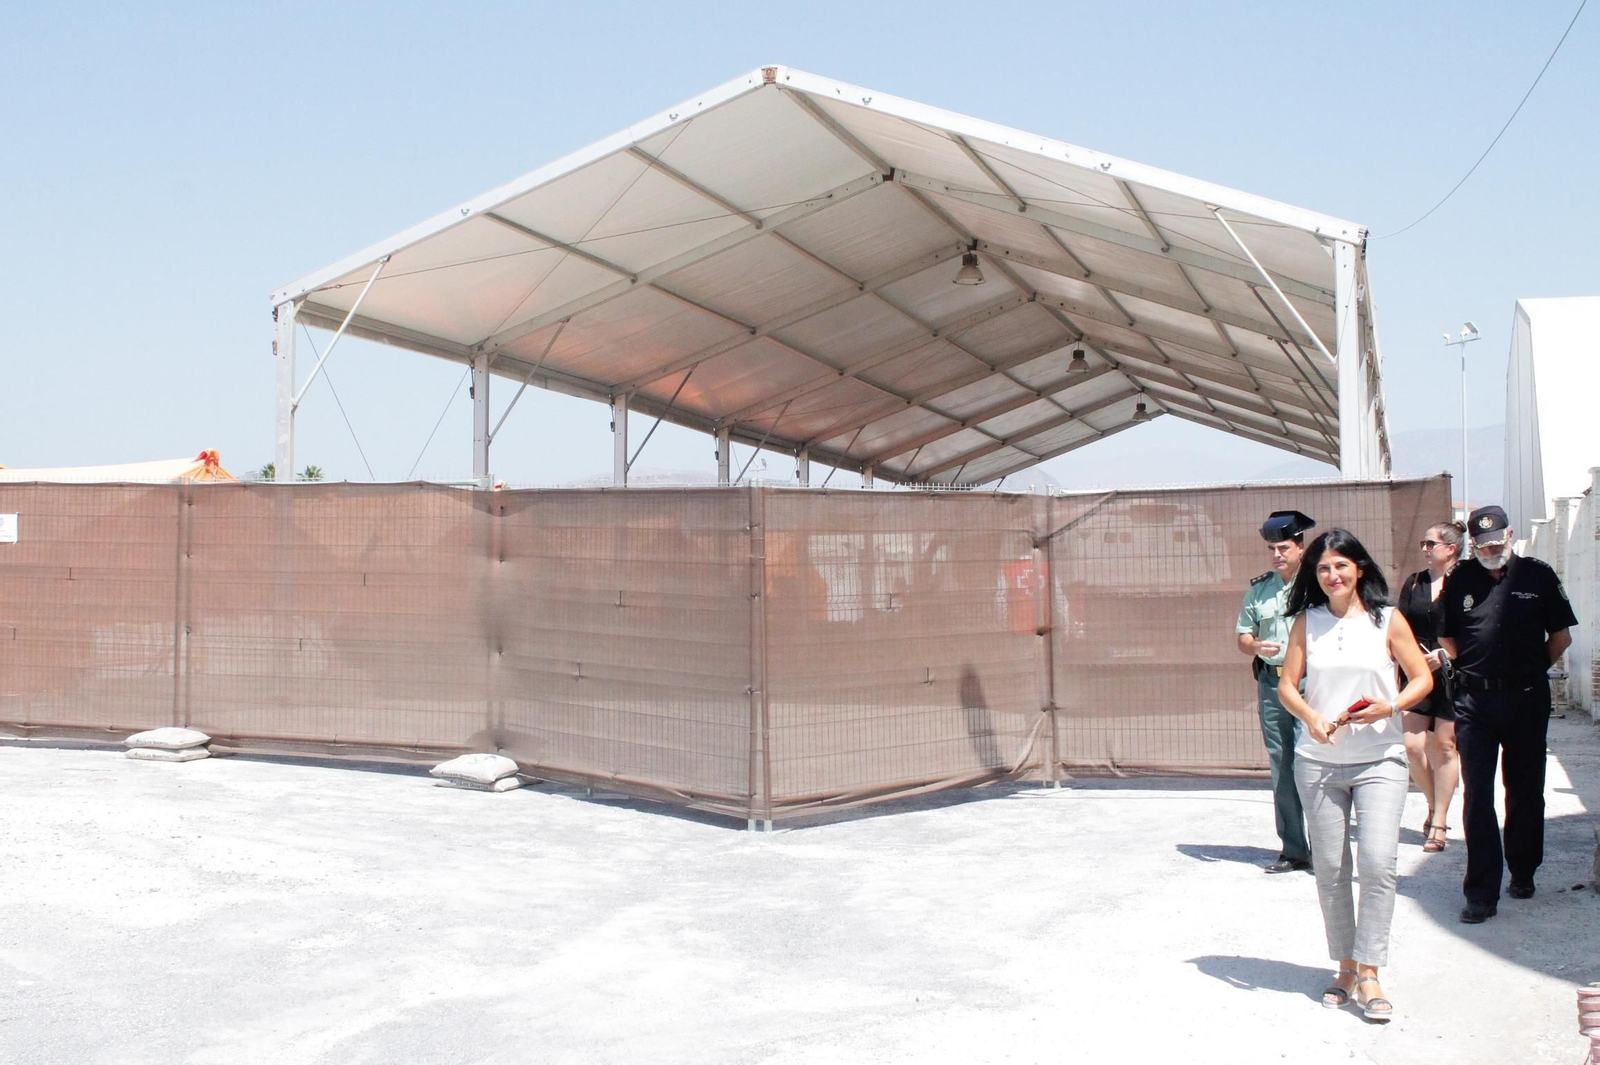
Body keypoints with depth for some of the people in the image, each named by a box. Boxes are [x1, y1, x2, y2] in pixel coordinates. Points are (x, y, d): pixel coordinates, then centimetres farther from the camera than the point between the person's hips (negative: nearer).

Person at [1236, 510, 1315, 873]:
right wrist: (1256, 646, -6)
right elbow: (1242, 636, 16)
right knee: (1281, 768, 7)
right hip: (1271, 683, 5)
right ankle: (1293, 850, 14)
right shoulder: (1258, 589, 12)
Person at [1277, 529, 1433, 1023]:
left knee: (1378, 863, -13)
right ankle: (1346, 967, 19)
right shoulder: (1307, 623, 6)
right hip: (1319, 761, 2)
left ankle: (1368, 974, -5)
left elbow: (1423, 678, 3)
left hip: (1379, 759, -2)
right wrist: (1312, 718, -15)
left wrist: (1390, 706, -16)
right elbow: (1287, 684, 4)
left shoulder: (1387, 620, 2)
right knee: (1329, 869, 6)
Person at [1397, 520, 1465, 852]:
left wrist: (1445, 654, -16)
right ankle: (1434, 805, 22)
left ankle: (1439, 823, 9)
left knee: (1444, 745, 1)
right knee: (1412, 746, -2)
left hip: (1452, 675, -4)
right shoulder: (1414, 583, 11)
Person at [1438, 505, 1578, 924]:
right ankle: (1482, 893, -2)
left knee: (1525, 791, 11)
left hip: (1526, 700, 0)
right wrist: (1472, 669, 7)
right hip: (1474, 699, 0)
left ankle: (1522, 872, 30)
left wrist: (1531, 669, 7)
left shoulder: (1538, 576, 1)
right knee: (1477, 796, -4)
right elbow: (1447, 639, 15)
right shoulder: (1460, 580, 4)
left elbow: (1561, 636, 8)